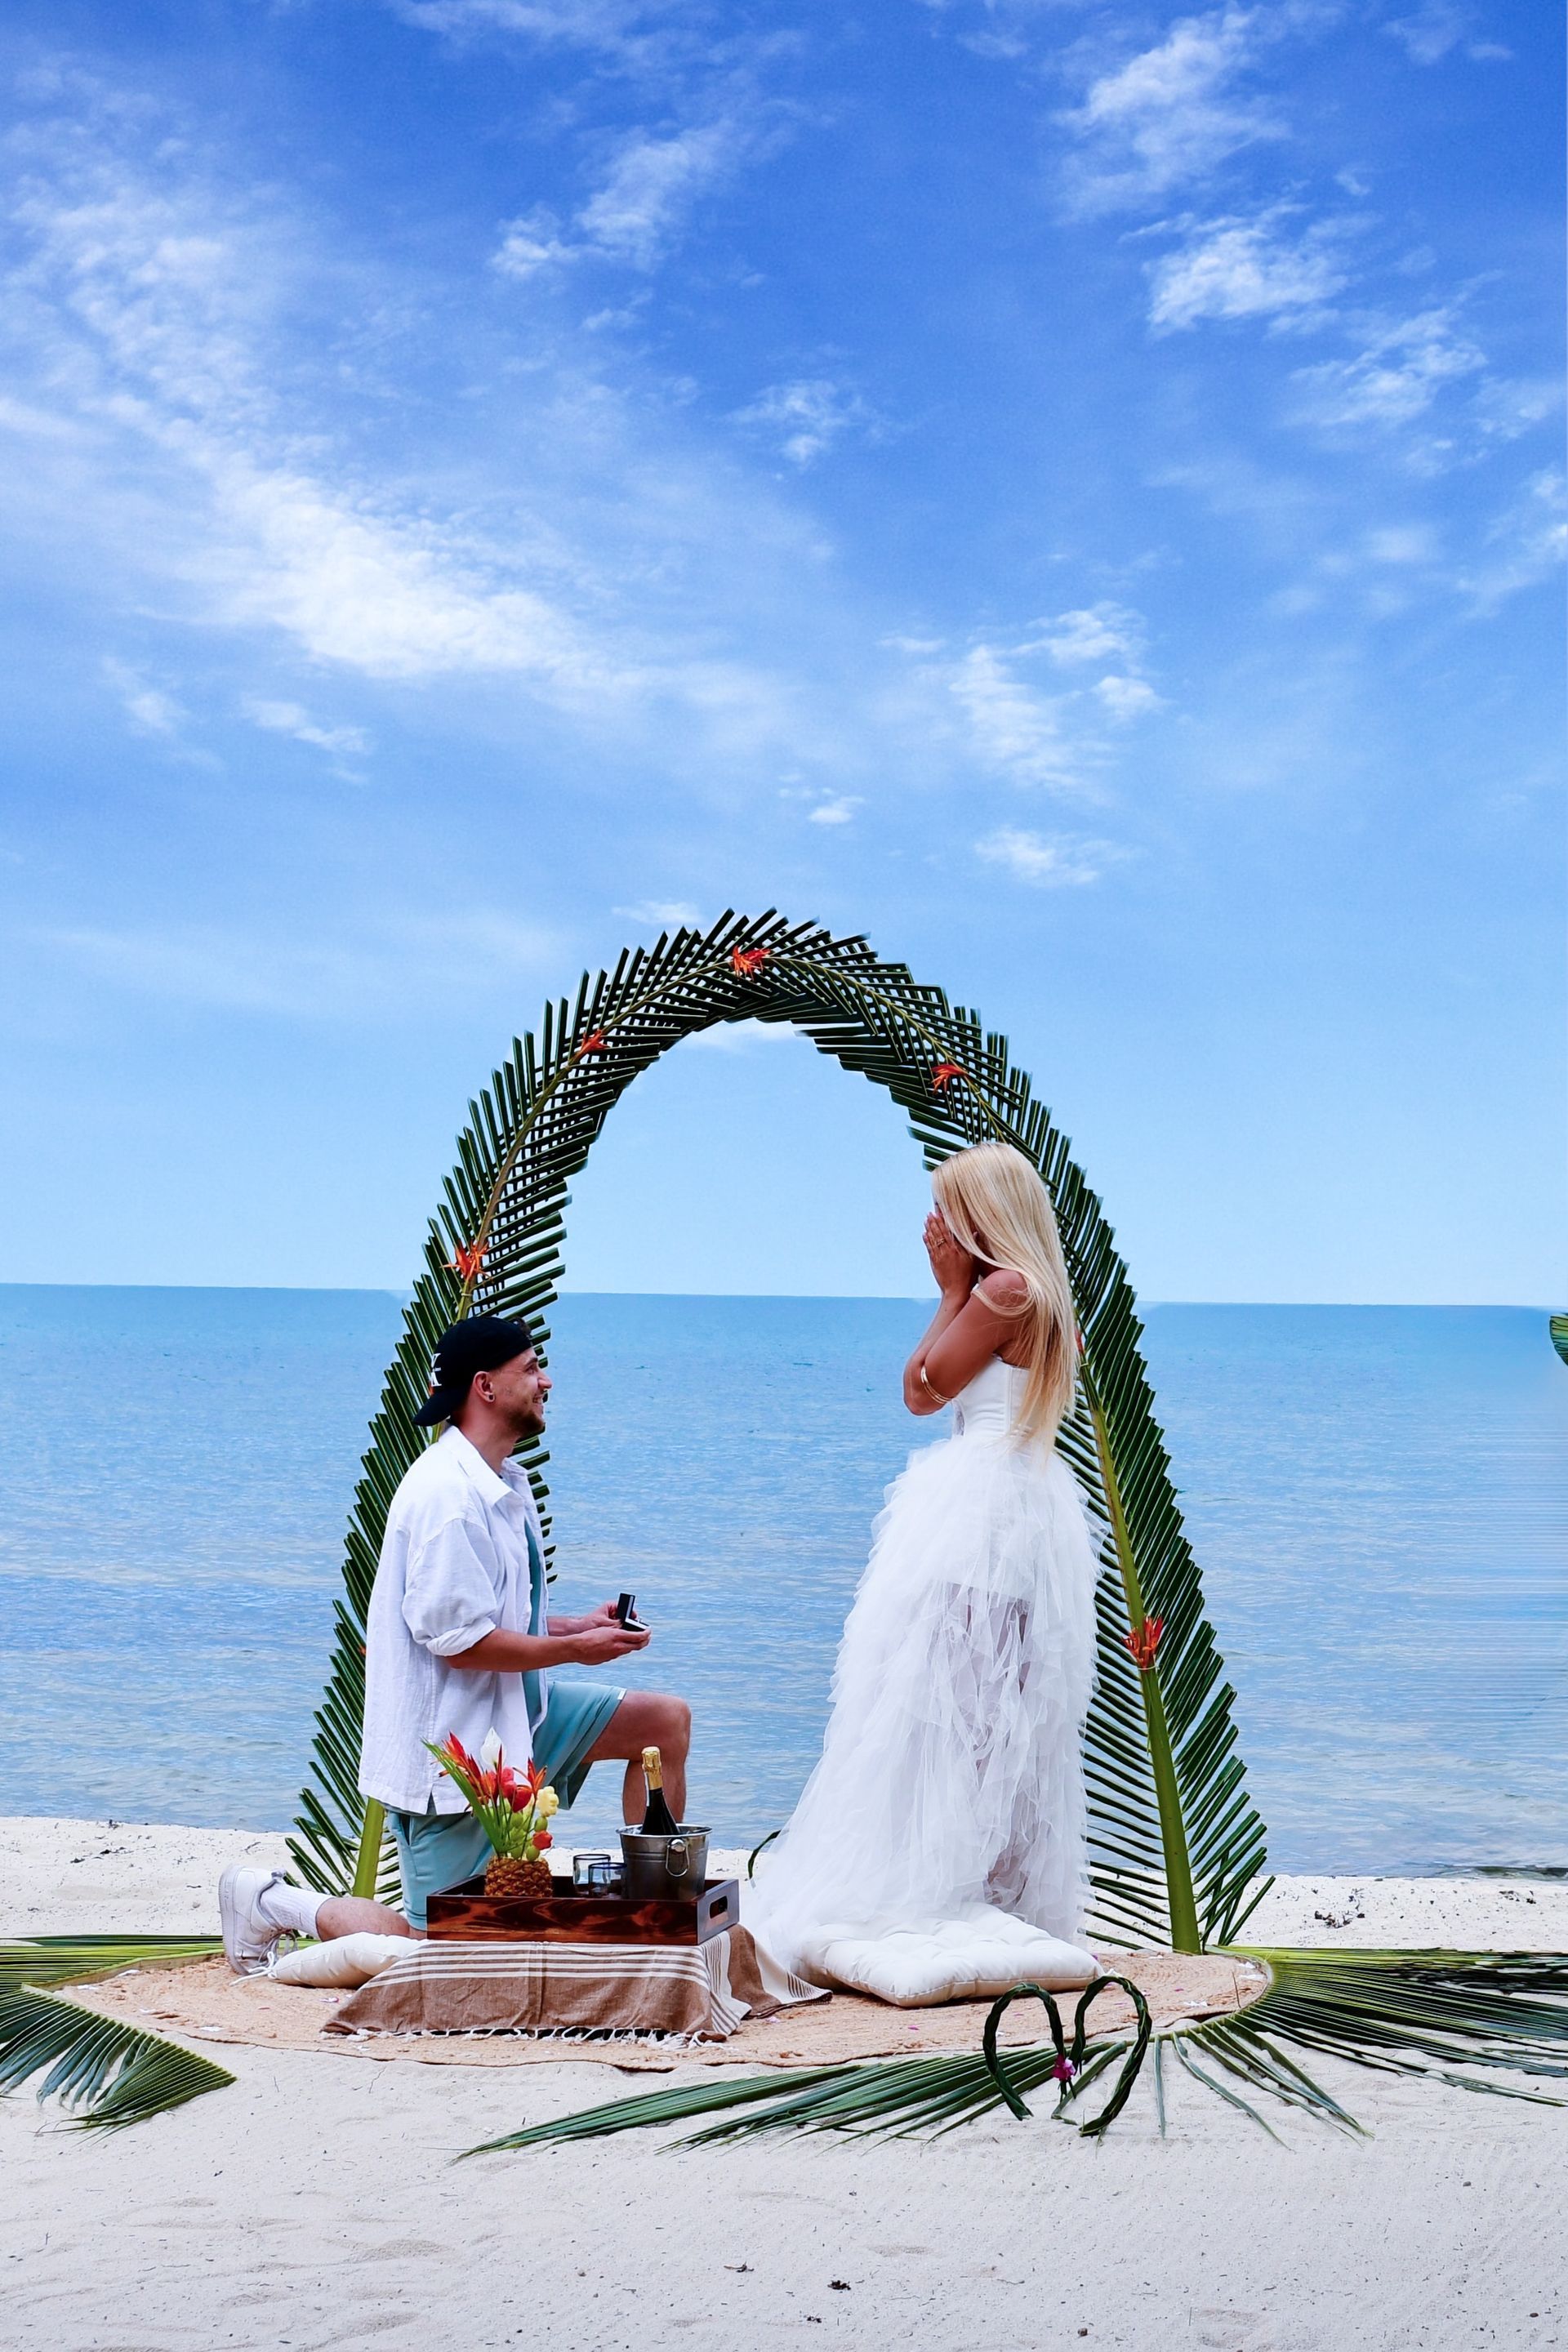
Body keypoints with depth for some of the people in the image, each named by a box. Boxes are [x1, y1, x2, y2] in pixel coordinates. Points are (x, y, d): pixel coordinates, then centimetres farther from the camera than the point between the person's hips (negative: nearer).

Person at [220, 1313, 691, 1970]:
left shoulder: (503, 1485, 9)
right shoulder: (447, 1494, -23)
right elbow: (459, 1639, -25)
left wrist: (576, 1625, 3)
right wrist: (575, 1648, -16)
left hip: (514, 1713, 9)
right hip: (453, 1739, -9)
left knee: (666, 1721, 5)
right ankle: (269, 1901, 14)